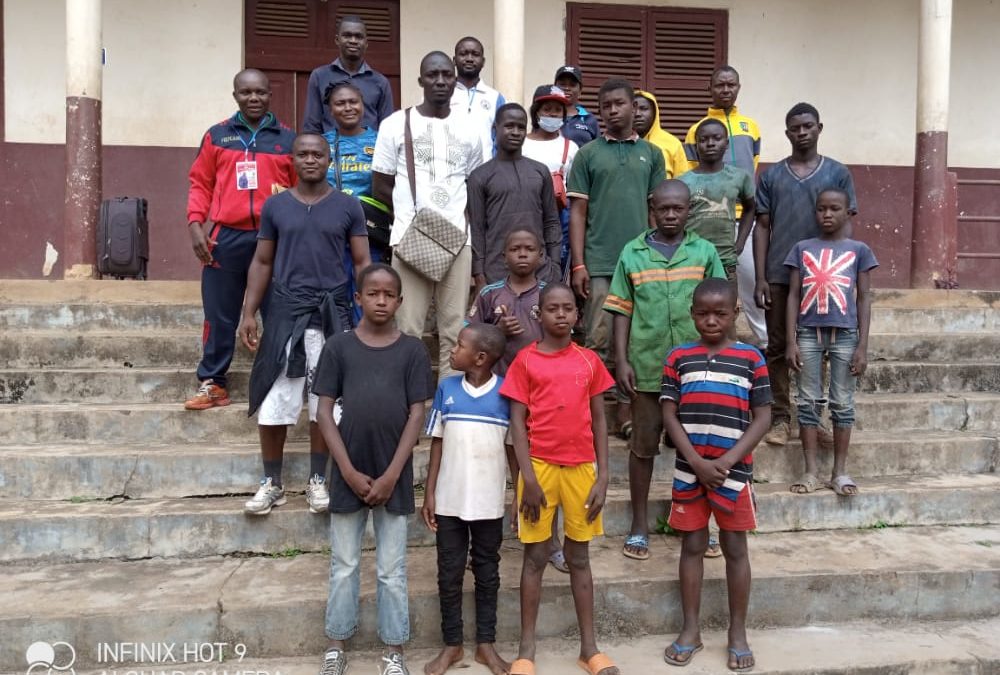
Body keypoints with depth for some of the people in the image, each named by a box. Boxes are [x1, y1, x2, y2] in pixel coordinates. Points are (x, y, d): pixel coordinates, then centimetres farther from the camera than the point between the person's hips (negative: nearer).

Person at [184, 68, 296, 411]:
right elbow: (200, 184, 10)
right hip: (226, 237, 1)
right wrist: (196, 223, -2)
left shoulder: (288, 138, 9)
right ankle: (212, 382, 17)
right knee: (220, 314, 5)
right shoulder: (216, 135, 10)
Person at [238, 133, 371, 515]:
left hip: (332, 314, -1)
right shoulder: (275, 206, 7)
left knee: (326, 403, 6)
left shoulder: (348, 207, 4)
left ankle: (317, 481, 20)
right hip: (285, 313, 1)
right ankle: (271, 483, 17)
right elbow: (262, 263, 10)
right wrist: (249, 313, 2)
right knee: (272, 403, 1)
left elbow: (362, 262, 4)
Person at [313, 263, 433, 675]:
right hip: (348, 474, 0)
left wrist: (392, 475, -9)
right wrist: (349, 471, -9)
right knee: (344, 564, 12)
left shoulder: (412, 350, 0)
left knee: (392, 569, 10)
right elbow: (325, 412, -2)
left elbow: (416, 414, -2)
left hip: (393, 475, 0)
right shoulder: (338, 347, 0)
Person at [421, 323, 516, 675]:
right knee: (449, 574, 10)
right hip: (450, 500, 1)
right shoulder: (446, 389, -2)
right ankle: (452, 645, 26)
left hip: (489, 502, -1)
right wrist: (429, 494, 0)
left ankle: (486, 644, 28)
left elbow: (513, 447, 0)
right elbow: (437, 444, 2)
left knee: (487, 573, 12)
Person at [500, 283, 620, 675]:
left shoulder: (589, 361, 5)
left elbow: (599, 422, 7)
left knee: (579, 556, 13)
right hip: (540, 466, -2)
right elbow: (517, 423, -4)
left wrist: (602, 477, 1)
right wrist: (529, 478, -11)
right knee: (535, 557, 7)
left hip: (581, 468, 2)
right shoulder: (525, 360, -2)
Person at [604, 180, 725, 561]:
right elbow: (622, 311, 3)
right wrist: (621, 361, -4)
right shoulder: (633, 253, 3)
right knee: (643, 445, 8)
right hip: (646, 367, -1)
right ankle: (639, 526, 22)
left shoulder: (705, 252, 4)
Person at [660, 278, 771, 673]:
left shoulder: (750, 357, -1)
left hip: (734, 470, -1)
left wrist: (727, 461, -12)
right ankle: (690, 629, 22)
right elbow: (669, 416, -2)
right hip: (689, 470, 1)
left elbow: (762, 418, -2)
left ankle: (738, 631, 23)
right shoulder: (678, 358, 2)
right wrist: (697, 462, -12)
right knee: (692, 546, 10)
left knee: (735, 548, 9)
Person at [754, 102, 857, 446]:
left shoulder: (838, 173, 5)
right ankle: (780, 418, 12)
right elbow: (762, 227, 4)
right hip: (779, 276, 0)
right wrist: (760, 278, -3)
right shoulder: (771, 176, 6)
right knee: (778, 348, 4)